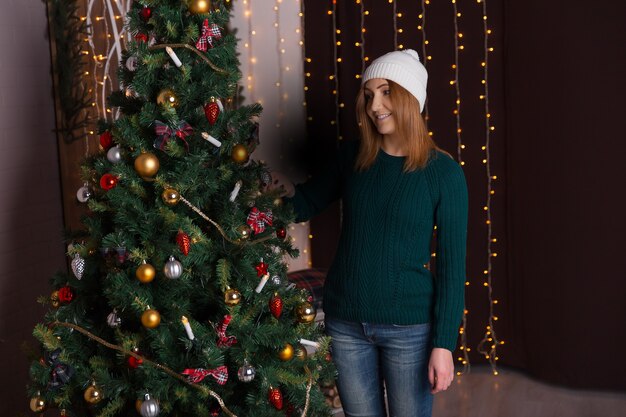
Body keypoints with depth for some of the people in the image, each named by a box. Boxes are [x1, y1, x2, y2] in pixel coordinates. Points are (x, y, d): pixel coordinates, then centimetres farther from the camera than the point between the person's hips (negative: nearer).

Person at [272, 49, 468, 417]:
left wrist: (444, 343, -11)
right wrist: (287, 192, -9)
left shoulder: (443, 171, -10)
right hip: (345, 320, 4)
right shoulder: (352, 157, 1)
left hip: (409, 325, -3)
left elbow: (452, 263, -9)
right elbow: (307, 205, 15)